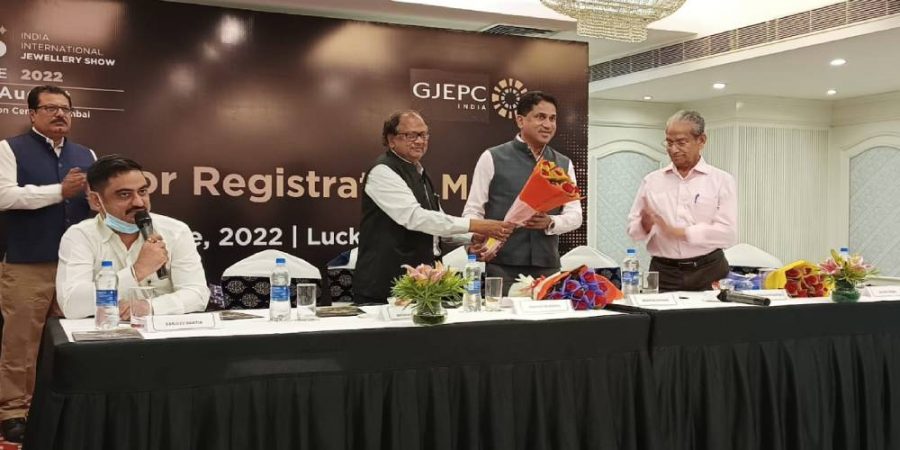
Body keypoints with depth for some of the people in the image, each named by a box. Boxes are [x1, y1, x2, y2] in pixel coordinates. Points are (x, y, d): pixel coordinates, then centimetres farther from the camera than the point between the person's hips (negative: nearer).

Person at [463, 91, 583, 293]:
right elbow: (473, 210, 2)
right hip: (503, 267, -3)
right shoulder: (492, 158, 1)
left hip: (548, 267, 4)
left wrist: (550, 222, -13)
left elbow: (575, 215, 9)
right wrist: (477, 238, -19)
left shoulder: (564, 164, 13)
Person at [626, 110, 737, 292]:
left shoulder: (722, 180, 1)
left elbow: (727, 232, -9)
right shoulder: (651, 181, 9)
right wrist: (645, 225, -14)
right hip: (663, 274, 2)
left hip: (707, 273, -1)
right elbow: (633, 228, 8)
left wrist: (677, 232, -15)